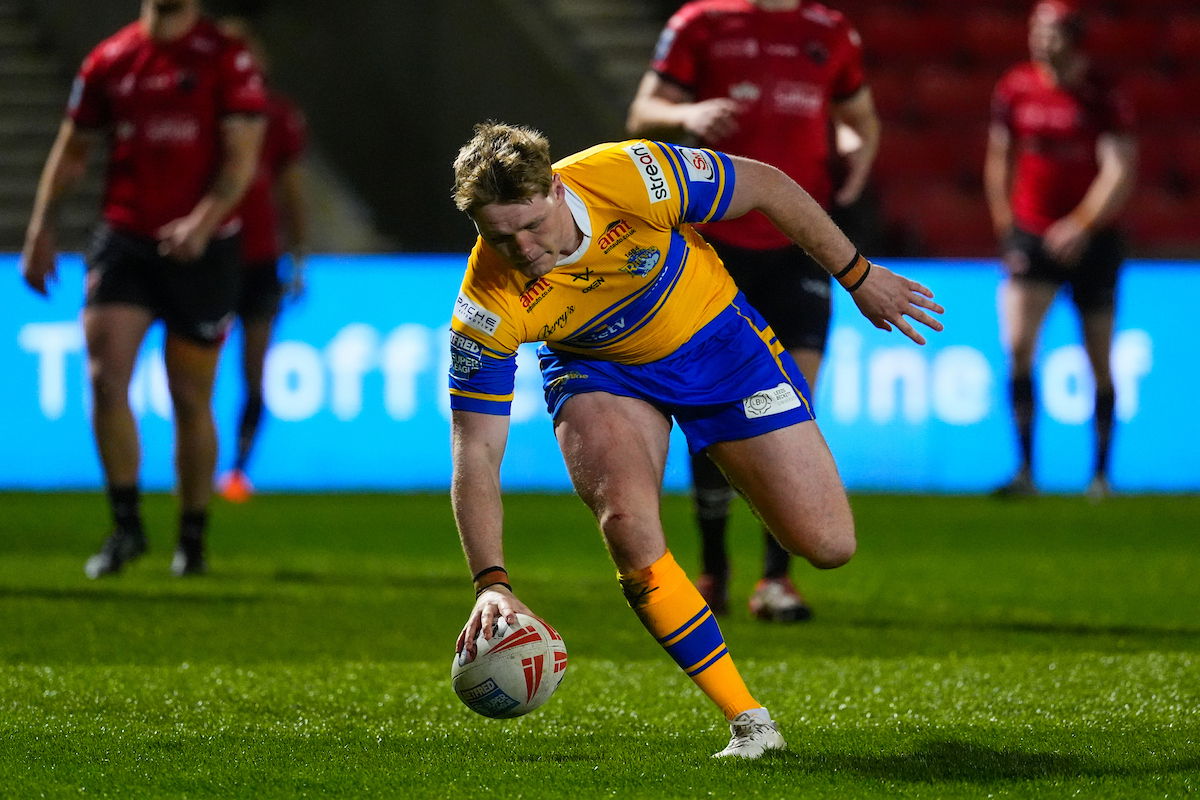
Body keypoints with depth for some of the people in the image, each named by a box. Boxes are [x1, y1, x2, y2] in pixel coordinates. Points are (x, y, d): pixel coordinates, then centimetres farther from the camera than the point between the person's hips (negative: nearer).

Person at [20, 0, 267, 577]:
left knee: (190, 400, 4)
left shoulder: (227, 60, -3)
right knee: (105, 377, -15)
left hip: (202, 248, -2)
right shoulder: (108, 61, 7)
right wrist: (41, 229, 10)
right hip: (123, 241, 2)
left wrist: (204, 221, -24)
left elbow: (242, 157, -9)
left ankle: (192, 540, 19)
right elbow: (72, 150, 17)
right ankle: (125, 525, -4)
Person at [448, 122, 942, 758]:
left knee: (828, 544, -5)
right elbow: (475, 454, -26)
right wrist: (491, 583, -39)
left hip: (715, 336, 1)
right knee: (626, 522, -30)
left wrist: (858, 277, -7)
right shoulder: (489, 307, -30)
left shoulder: (627, 176, -33)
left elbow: (764, 185, -16)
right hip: (600, 372, 0)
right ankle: (748, 721, -16)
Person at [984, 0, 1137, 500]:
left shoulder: (1101, 97, -7)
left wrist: (1082, 225, -20)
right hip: (1031, 234, 2)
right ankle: (1025, 469, -11)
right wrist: (1005, 227, 9)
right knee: (1017, 346, -15)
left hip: (1091, 239, -2)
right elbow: (999, 159, 13)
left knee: (1099, 361, 5)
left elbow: (1120, 171, -12)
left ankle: (1101, 473, 18)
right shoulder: (1015, 89, 2)